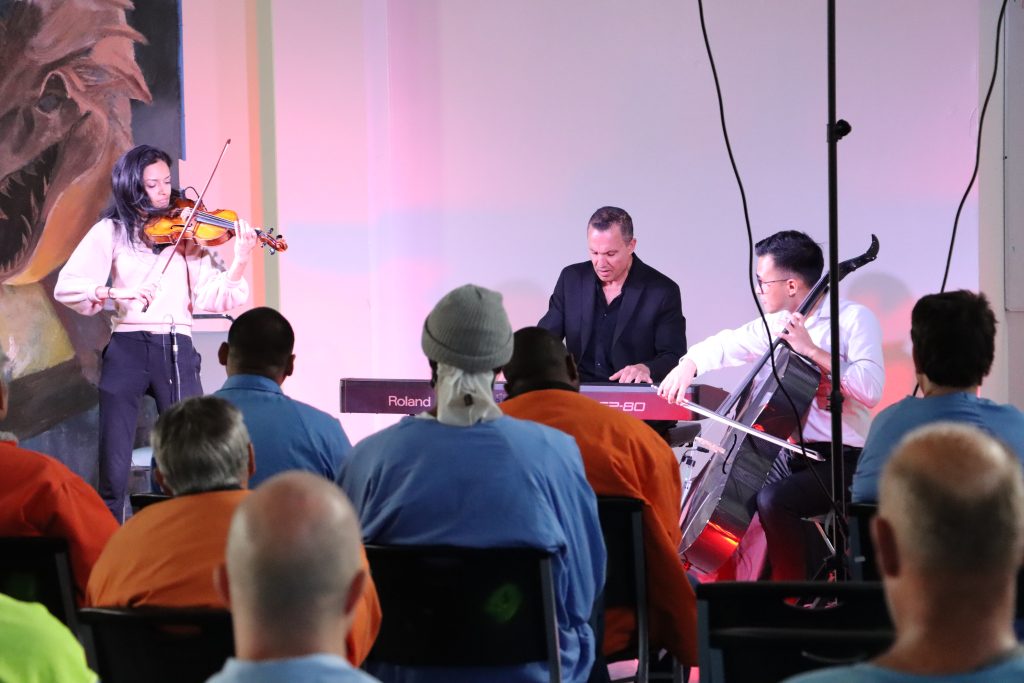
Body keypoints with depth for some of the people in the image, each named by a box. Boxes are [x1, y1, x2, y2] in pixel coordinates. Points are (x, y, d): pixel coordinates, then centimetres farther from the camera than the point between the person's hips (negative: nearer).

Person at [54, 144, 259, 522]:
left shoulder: (187, 232, 9)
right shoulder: (112, 232, 5)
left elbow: (212, 297, 0)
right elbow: (67, 286, -3)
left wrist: (240, 263, -16)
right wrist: (113, 292, -20)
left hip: (177, 351, 1)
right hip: (127, 350, -1)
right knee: (113, 472, -1)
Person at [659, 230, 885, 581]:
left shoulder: (854, 318, -11)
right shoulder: (779, 324, 12)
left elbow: (871, 388, -25)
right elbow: (730, 344, 24)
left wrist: (812, 349, -24)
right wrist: (691, 363, 5)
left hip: (842, 462, -8)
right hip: (792, 455, 8)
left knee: (773, 499, -30)